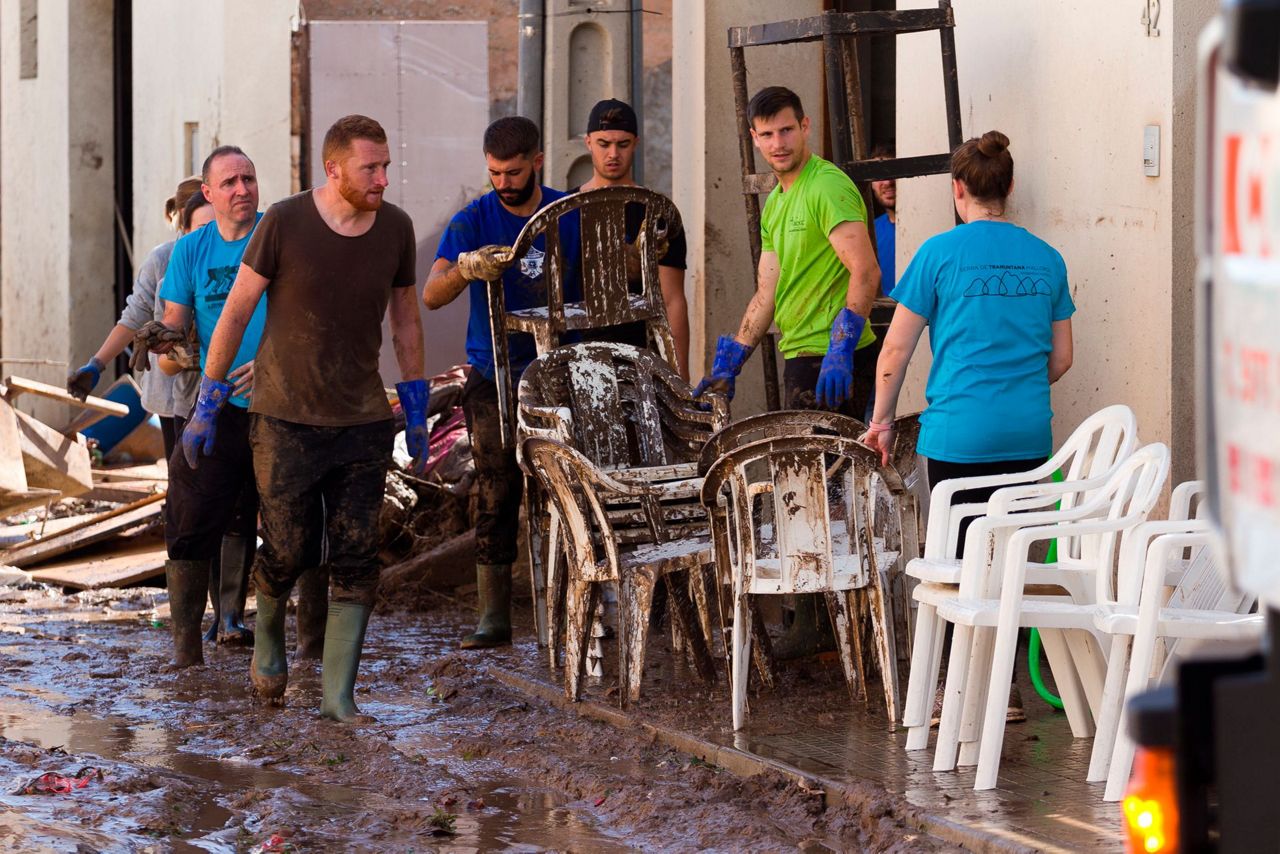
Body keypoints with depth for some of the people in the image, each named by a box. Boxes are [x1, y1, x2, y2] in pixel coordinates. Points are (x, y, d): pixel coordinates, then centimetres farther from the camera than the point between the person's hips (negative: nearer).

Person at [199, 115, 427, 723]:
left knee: (356, 563, -2)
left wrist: (417, 410, 14)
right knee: (288, 552, 4)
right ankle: (268, 637, 37)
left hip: (363, 422, 3)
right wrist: (207, 404, -1)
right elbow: (235, 313, -3)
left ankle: (339, 695, 5)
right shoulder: (285, 223, -11)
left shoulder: (395, 228, 0)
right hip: (285, 421, -3)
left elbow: (406, 321, 13)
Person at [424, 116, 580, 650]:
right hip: (494, 378, -1)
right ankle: (494, 616, 0)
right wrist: (466, 268, -31)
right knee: (496, 495, -3)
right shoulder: (473, 221, -1)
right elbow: (431, 296, -11)